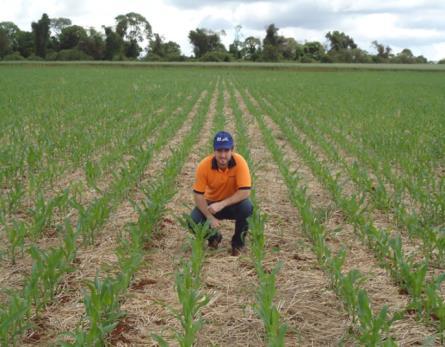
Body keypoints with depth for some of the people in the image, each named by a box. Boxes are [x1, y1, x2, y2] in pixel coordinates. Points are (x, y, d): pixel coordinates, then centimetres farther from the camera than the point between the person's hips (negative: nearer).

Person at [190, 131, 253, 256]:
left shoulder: (239, 162, -26)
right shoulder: (204, 165, -22)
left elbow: (245, 192, -29)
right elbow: (198, 195, -17)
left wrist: (222, 204, -36)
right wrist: (210, 217, -28)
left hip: (233, 203, -1)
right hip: (211, 203, 1)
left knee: (247, 208, -34)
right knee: (194, 221, -25)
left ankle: (238, 242, -5)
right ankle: (214, 236, 11)